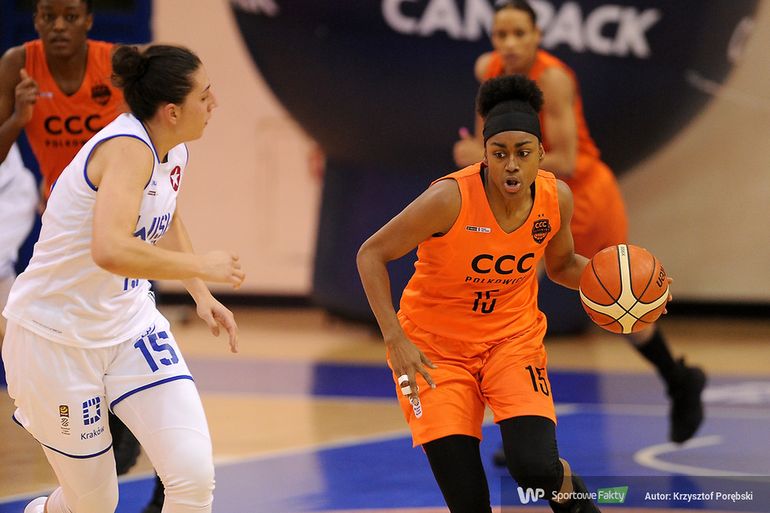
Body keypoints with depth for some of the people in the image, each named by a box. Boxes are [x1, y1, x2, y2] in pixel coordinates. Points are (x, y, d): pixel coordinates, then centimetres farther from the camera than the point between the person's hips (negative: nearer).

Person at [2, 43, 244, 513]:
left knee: (195, 475, -11)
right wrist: (202, 267, -30)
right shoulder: (128, 149, -26)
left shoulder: (173, 149, 1)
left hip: (130, 325, 7)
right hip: (58, 337, -7)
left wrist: (203, 297, 14)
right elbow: (110, 251, -43)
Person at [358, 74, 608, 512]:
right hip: (434, 348, -3)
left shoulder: (556, 198, -11)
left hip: (513, 339, 3)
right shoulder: (451, 198, -25)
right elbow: (372, 255, -16)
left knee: (536, 467, -19)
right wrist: (395, 339, -24)